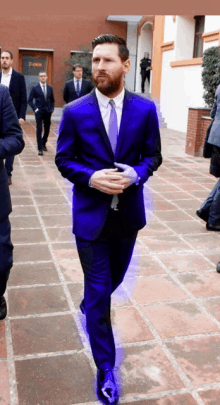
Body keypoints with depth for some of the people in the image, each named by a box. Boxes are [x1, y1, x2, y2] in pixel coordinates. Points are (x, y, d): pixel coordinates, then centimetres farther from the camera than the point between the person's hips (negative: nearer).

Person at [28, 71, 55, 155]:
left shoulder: (50, 88, 11)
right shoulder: (35, 88, 0)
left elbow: (52, 100, 19)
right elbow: (30, 100, 1)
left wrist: (52, 108, 5)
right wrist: (35, 109, -9)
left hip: (48, 112, 4)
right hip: (39, 112, -4)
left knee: (47, 129, 9)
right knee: (39, 129, -8)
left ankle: (43, 143, 32)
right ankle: (40, 148, -5)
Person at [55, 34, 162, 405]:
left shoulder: (145, 109, -4)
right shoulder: (75, 112, -7)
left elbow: (153, 155, 3)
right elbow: (63, 160, -2)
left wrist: (134, 174, -18)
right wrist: (92, 178, -20)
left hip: (128, 211, 3)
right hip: (90, 213, -2)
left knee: (115, 277, 23)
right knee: (99, 292, 4)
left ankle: (90, 303, 59)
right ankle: (106, 369, 21)